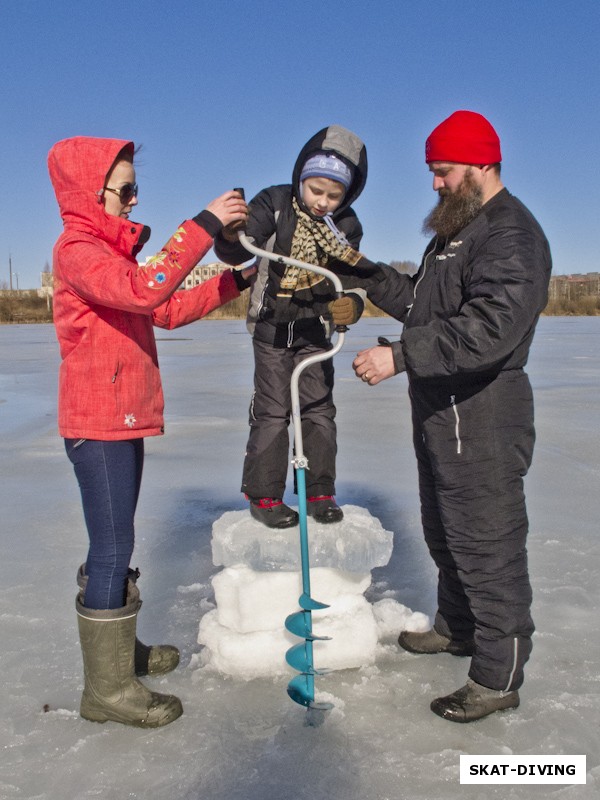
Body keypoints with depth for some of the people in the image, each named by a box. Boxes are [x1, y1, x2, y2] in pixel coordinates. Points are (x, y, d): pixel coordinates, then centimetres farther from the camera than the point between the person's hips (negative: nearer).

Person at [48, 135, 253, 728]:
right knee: (113, 547, -6)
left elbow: (170, 310, 17)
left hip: (125, 418, 10)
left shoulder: (113, 252, 19)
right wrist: (203, 226, -30)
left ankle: (119, 648, 31)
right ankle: (107, 686, 5)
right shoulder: (76, 250, -13)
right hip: (98, 422, -10)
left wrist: (234, 281, 9)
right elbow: (143, 292, -31)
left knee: (116, 542, 17)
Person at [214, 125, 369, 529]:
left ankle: (320, 491, 16)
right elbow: (237, 251, -19)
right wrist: (229, 234, -43)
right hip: (271, 326, -3)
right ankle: (263, 494, 8)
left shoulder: (346, 226, -2)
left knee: (319, 408, 4)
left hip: (315, 330, 3)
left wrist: (350, 303, -27)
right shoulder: (275, 203, -10)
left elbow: (349, 279, -4)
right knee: (271, 410, -2)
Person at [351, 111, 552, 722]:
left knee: (486, 543, -1)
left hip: (480, 419, -10)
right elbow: (424, 305, 20)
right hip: (439, 414, 11)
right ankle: (457, 627, 42)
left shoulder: (512, 235, -17)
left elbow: (488, 329, -30)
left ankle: (499, 676, 14)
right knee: (445, 532, 22)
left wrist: (399, 355, -32)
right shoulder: (455, 229, 17)